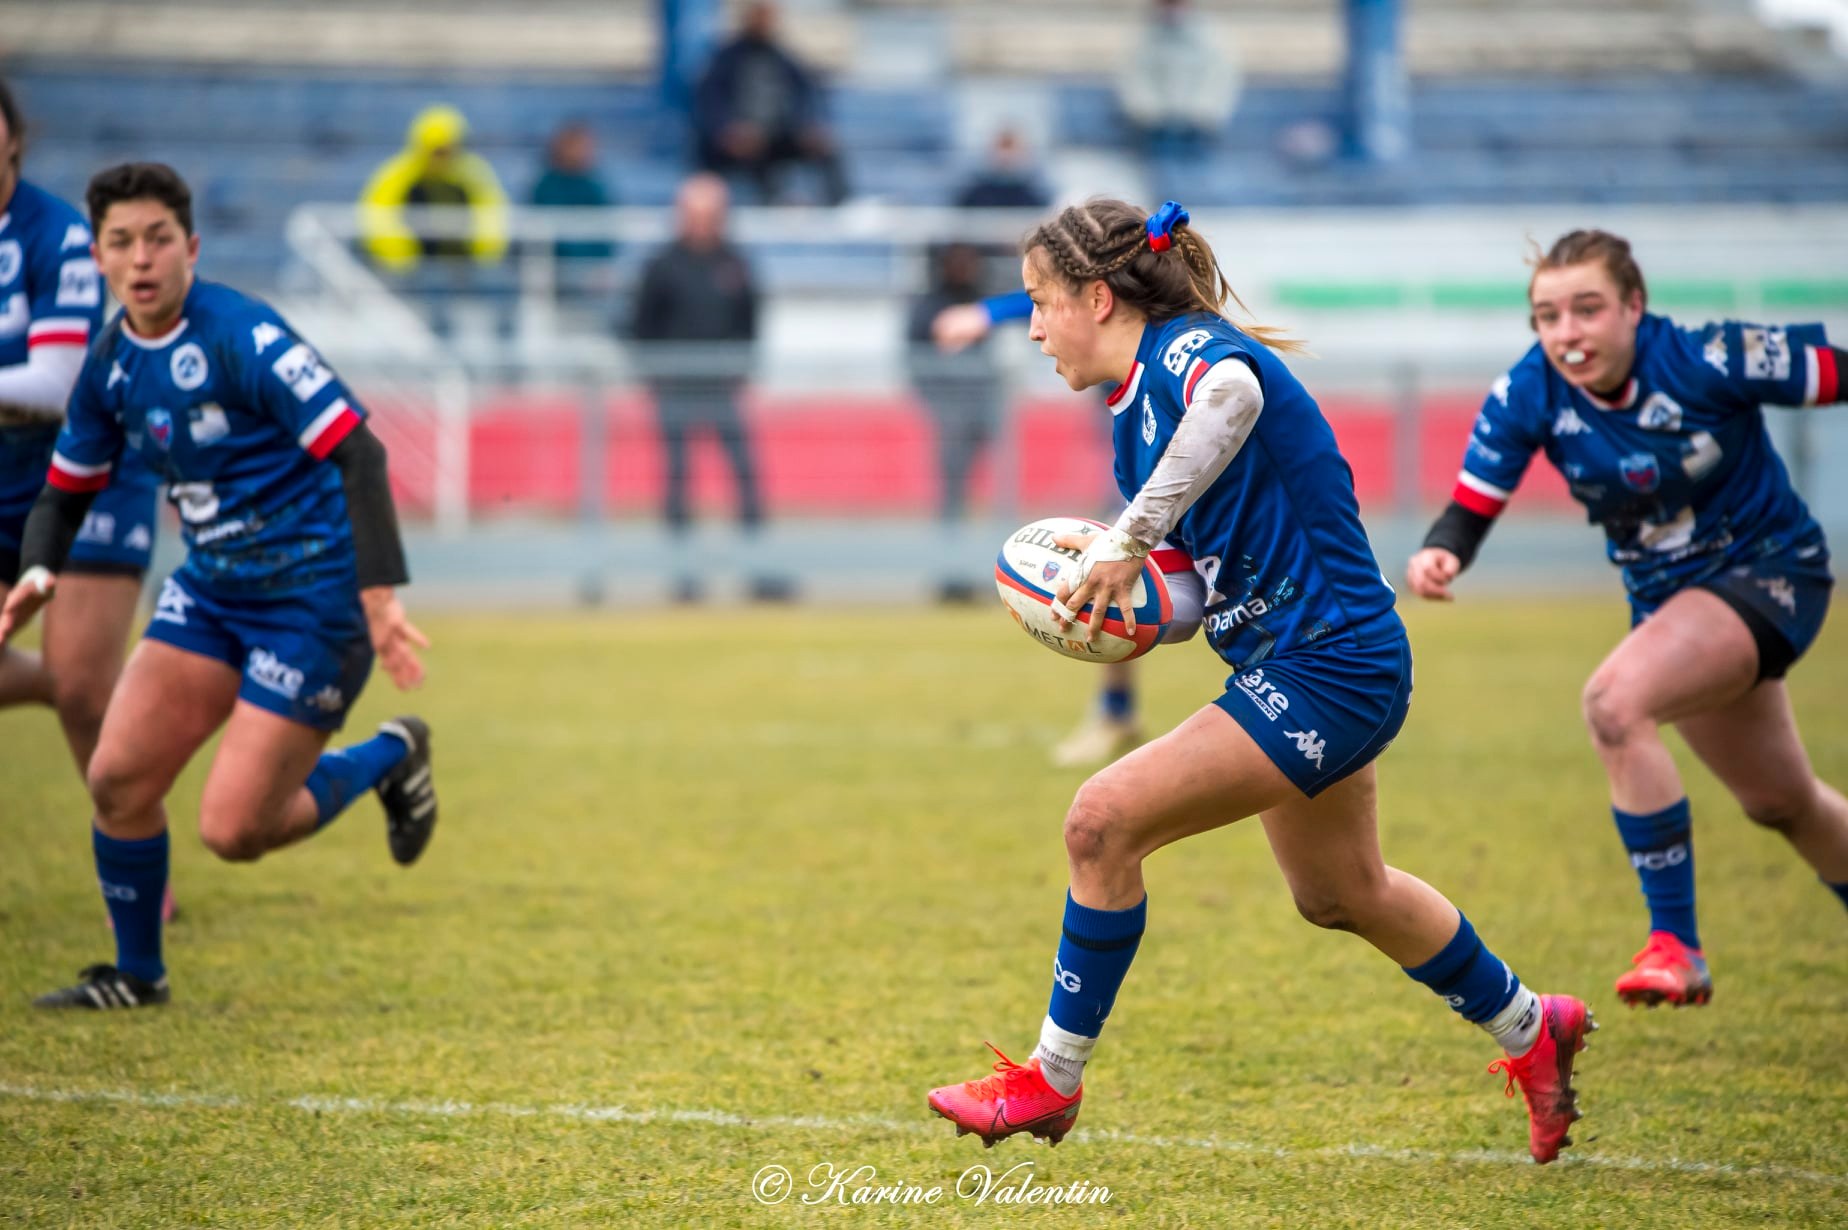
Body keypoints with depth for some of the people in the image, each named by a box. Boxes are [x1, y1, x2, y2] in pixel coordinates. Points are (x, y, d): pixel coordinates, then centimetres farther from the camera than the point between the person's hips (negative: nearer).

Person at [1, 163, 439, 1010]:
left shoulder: (243, 336, -20)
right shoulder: (111, 364, 3)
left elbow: (356, 453, -25)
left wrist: (379, 599, -31)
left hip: (313, 597, -7)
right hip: (210, 585, 7)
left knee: (233, 831, -9)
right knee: (118, 779, -2)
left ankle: (390, 758, 18)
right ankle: (136, 974, 20)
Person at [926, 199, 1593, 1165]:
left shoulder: (1187, 347, -17)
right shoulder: (1136, 408, 12)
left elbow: (1232, 394, -44)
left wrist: (1130, 539, -42)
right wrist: (1105, 562, -6)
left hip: (1326, 668, -11)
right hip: (1301, 663, 11)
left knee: (1103, 823, -16)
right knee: (1339, 893, 26)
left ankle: (1053, 1082, -4)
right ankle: (1530, 1030, 46)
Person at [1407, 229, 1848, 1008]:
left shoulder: (1707, 363, -28)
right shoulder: (1529, 396, -17)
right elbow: (1472, 507, -16)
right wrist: (1440, 555, -37)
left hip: (1770, 572, -6)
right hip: (1668, 594, 6)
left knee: (1615, 703, -30)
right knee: (1782, 805, 22)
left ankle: (1675, 944, -22)